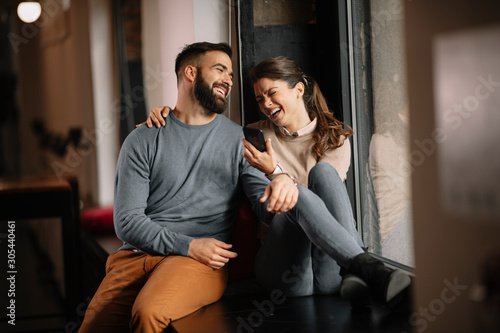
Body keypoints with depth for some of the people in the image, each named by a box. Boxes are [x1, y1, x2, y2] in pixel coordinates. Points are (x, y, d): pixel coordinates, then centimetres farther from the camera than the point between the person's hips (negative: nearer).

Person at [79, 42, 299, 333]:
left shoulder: (239, 140, 14)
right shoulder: (143, 140, 10)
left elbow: (267, 206, 5)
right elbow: (127, 221, 2)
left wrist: (282, 184, -20)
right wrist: (187, 245, -11)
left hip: (201, 262, -1)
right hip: (137, 254, 1)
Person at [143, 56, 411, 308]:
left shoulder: (334, 140, 12)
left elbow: (326, 195, 1)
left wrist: (274, 173, -10)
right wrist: (166, 113, 9)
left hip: (328, 262, 0)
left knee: (322, 171, -25)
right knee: (301, 198, -33)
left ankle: (351, 275, -40)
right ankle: (371, 270, -50)